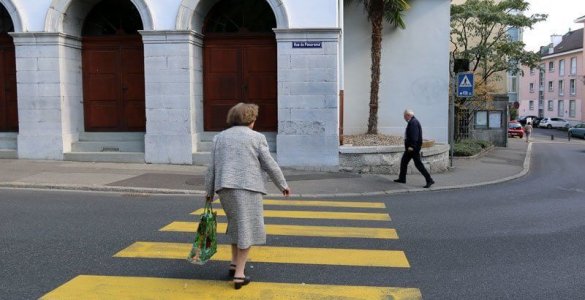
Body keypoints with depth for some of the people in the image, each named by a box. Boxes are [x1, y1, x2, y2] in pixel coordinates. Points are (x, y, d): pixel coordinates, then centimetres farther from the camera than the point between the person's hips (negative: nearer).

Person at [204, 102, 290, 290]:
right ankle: (239, 274, -2)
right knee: (246, 228, 0)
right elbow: (270, 165, -1)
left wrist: (209, 192, 17)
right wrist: (283, 185, 9)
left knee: (237, 223, 22)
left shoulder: (220, 138, 12)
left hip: (225, 187, 5)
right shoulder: (256, 138, 1)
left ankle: (234, 263, 21)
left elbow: (212, 168, 12)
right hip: (247, 187, -5)